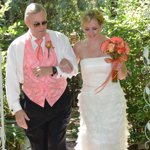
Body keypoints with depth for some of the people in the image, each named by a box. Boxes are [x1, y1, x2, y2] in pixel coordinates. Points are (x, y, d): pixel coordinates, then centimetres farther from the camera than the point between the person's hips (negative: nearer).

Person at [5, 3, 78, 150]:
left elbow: (73, 69, -8)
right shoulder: (16, 46, -7)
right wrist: (16, 109, -6)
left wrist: (52, 70, -25)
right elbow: (11, 80, -3)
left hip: (59, 102, -1)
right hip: (32, 105, 1)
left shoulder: (60, 39, -6)